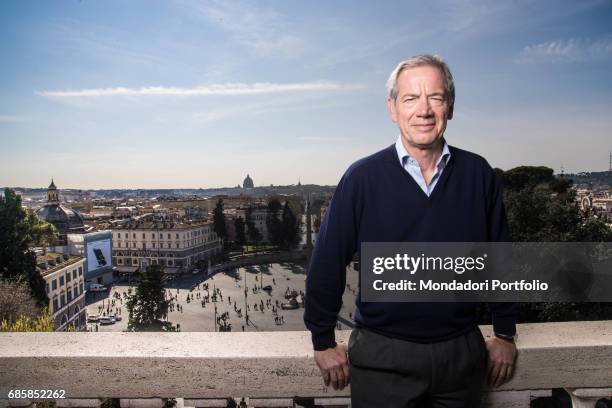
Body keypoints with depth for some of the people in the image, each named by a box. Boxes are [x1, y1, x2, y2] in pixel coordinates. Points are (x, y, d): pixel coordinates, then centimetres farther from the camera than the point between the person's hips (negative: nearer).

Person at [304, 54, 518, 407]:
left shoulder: (477, 174, -3)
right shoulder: (362, 178, -11)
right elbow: (327, 263, -7)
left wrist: (505, 334, 10)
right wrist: (324, 342, -2)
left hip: (463, 352, 3)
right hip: (382, 356, -2)